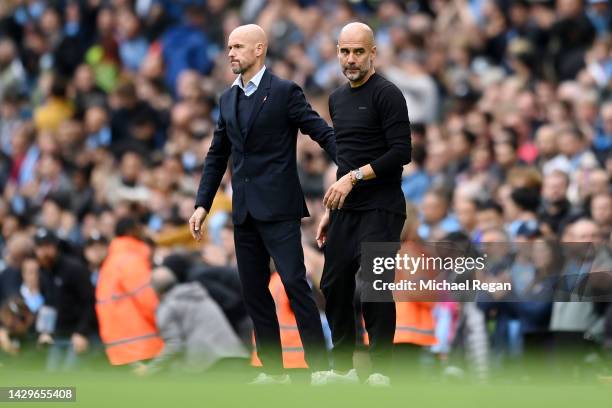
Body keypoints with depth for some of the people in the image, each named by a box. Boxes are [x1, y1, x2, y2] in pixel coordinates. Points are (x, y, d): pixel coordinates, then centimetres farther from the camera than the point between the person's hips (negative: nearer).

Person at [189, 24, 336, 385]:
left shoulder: (284, 91, -5)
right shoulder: (229, 99, 14)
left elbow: (323, 133, -10)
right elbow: (217, 156, 18)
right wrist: (203, 204, 12)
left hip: (278, 206, -7)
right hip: (245, 210, 7)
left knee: (295, 282, -12)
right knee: (254, 291, 7)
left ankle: (320, 367, -11)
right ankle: (273, 370, 13)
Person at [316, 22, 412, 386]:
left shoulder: (386, 94, -10)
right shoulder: (338, 99, 15)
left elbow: (401, 153, -18)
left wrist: (355, 177, -20)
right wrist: (329, 210, 20)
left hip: (380, 209, -8)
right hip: (346, 209, 8)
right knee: (335, 285, 8)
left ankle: (380, 373, -3)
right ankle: (343, 367, 18)